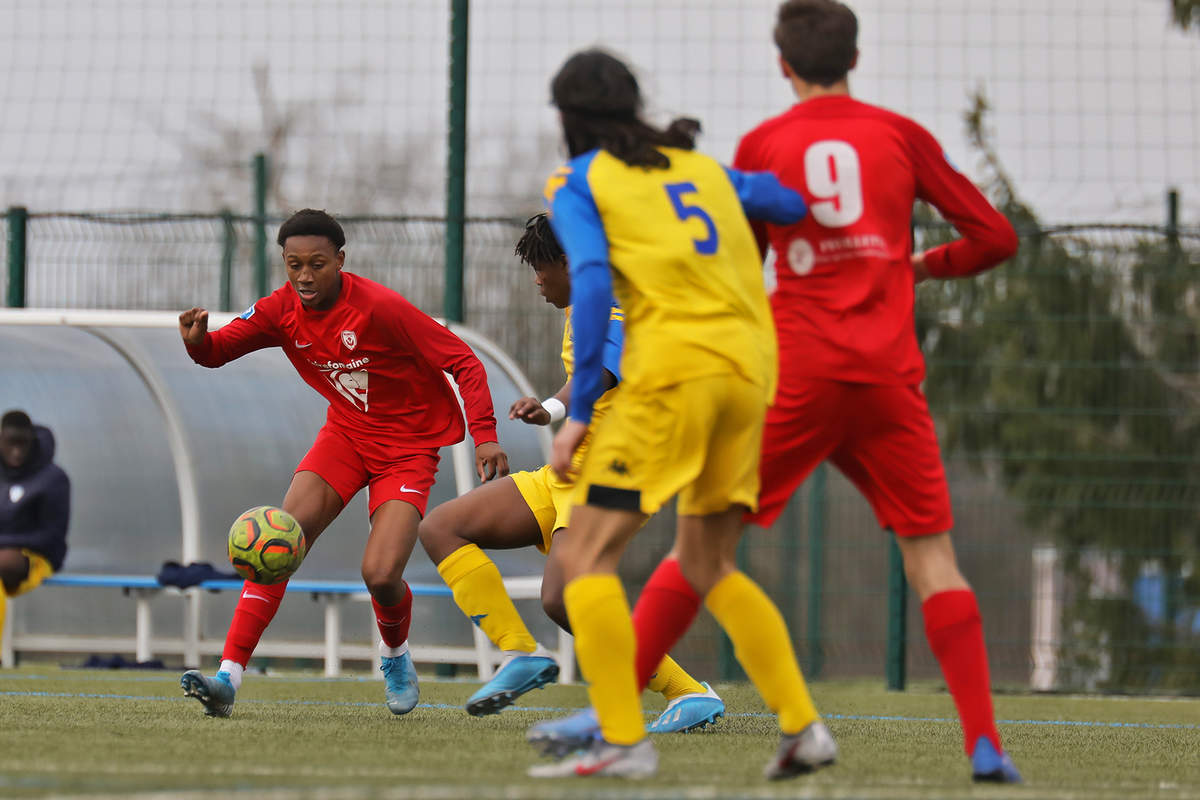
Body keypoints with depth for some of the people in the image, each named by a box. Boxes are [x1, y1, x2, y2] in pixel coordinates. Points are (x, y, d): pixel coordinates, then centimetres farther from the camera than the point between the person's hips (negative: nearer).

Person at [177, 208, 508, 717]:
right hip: (345, 436, 4)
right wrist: (198, 341, -24)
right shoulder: (282, 310, -8)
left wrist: (485, 436, -29)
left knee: (380, 574, -18)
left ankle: (396, 656, 19)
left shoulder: (381, 309, -24)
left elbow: (462, 362, -19)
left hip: (407, 447, -4)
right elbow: (217, 351, 2)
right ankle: (229, 678, -22)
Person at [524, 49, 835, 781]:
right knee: (706, 565, 19)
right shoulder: (701, 166, 21)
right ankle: (803, 728, 11)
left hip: (671, 370, -6)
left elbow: (592, 283, -7)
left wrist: (579, 410, -8)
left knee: (588, 553, -2)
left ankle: (624, 740, -15)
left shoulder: (578, 183, 6)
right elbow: (795, 204, 14)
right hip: (751, 369, 6)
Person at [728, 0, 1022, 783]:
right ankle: (984, 741, -9)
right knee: (931, 554, 3)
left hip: (796, 373, -1)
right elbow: (996, 237, 7)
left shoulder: (761, 146, 5)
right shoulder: (900, 135, 6)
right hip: (889, 376, 1)